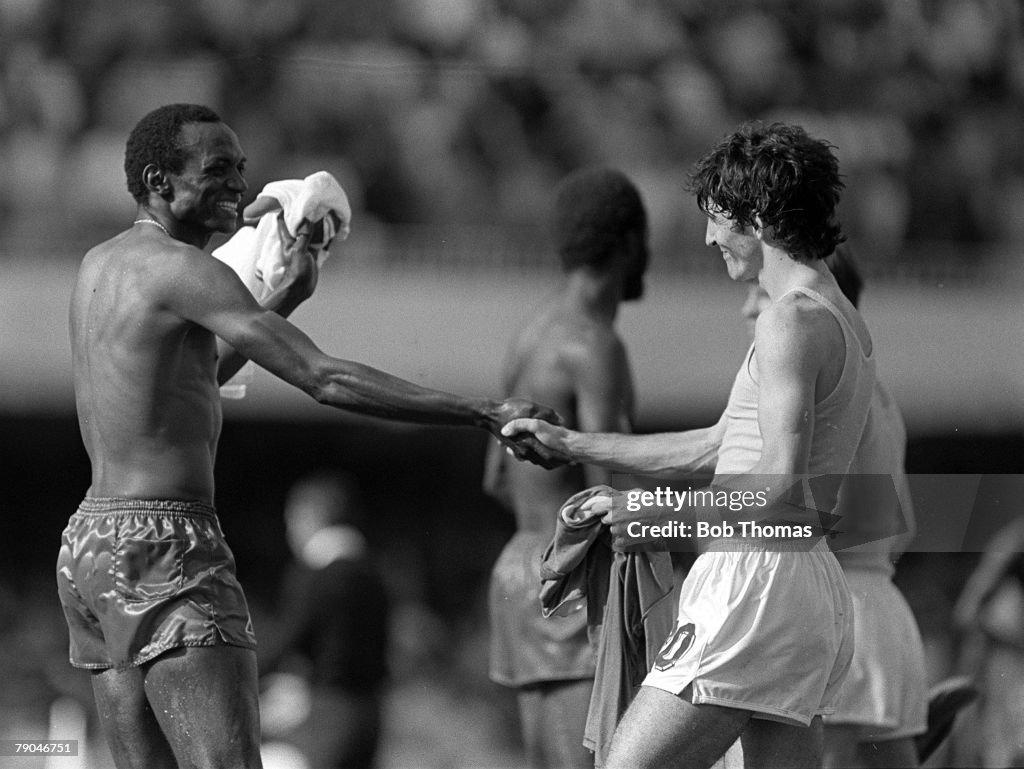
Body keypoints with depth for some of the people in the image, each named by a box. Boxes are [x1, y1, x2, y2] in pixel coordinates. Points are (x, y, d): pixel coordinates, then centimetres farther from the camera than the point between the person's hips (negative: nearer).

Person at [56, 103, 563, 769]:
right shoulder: (183, 269, -12)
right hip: (165, 550, -10)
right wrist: (485, 413, -21)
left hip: (89, 543, 10)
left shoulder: (99, 265, 16)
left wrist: (286, 297, 25)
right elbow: (326, 379, -19)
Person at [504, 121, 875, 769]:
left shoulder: (795, 321, -12)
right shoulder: (843, 321, 19)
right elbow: (716, 447, 28)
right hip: (814, 583, 10)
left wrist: (659, 517, -10)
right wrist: (573, 444, 31)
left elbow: (779, 489, -22)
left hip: (758, 582, -10)